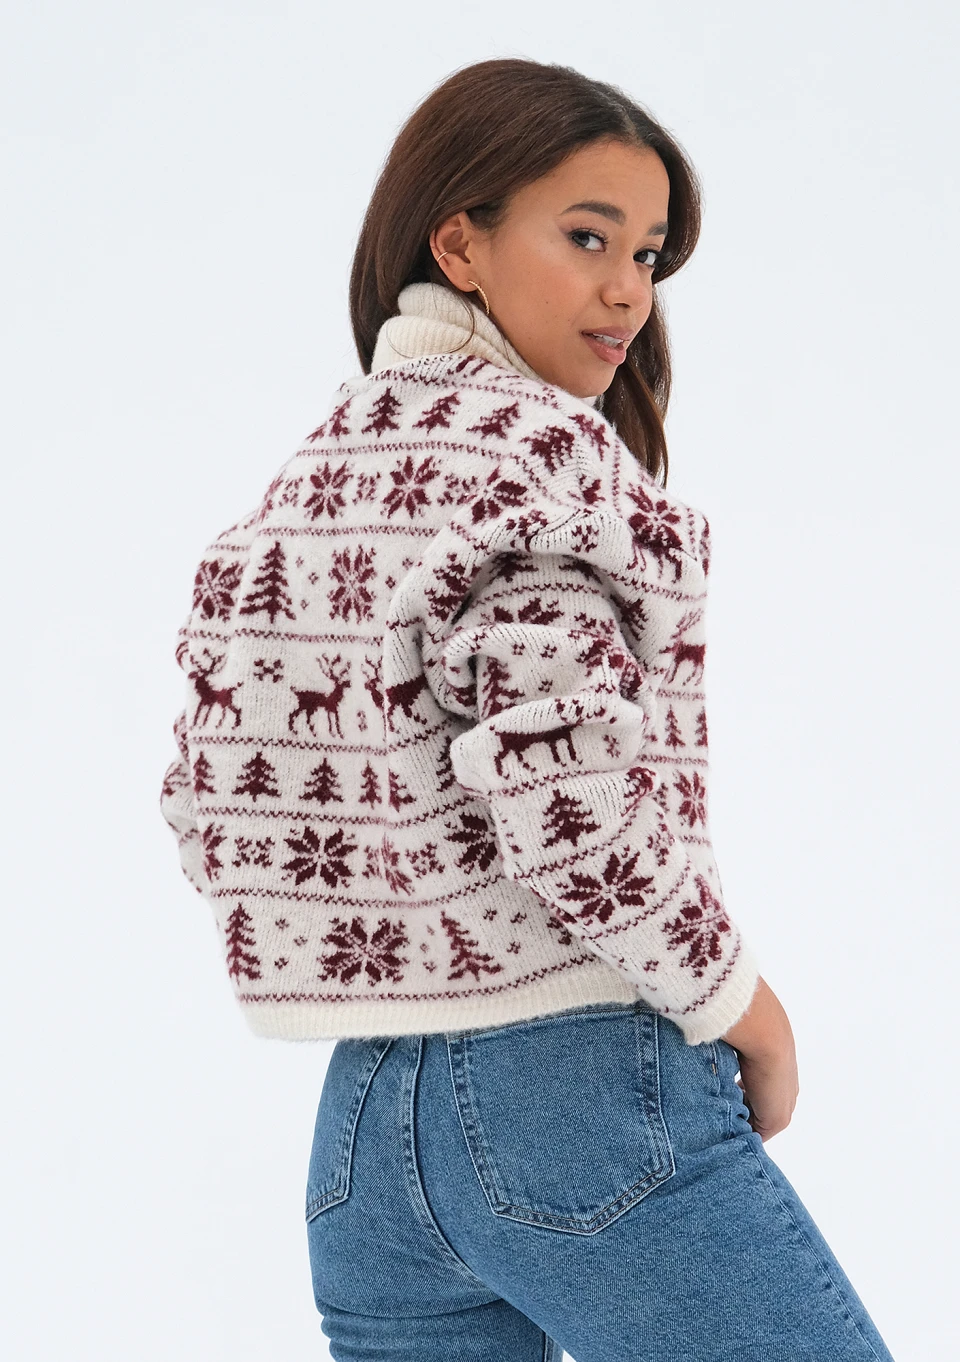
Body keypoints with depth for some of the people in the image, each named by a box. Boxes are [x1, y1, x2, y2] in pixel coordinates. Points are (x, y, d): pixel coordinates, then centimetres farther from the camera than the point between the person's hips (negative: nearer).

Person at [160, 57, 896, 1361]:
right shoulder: (534, 442, -13)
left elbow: (215, 803, 12)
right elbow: (568, 802, -22)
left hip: (361, 1118, 8)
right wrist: (744, 1009, -9)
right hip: (588, 1091, -8)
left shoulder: (306, 481, 11)